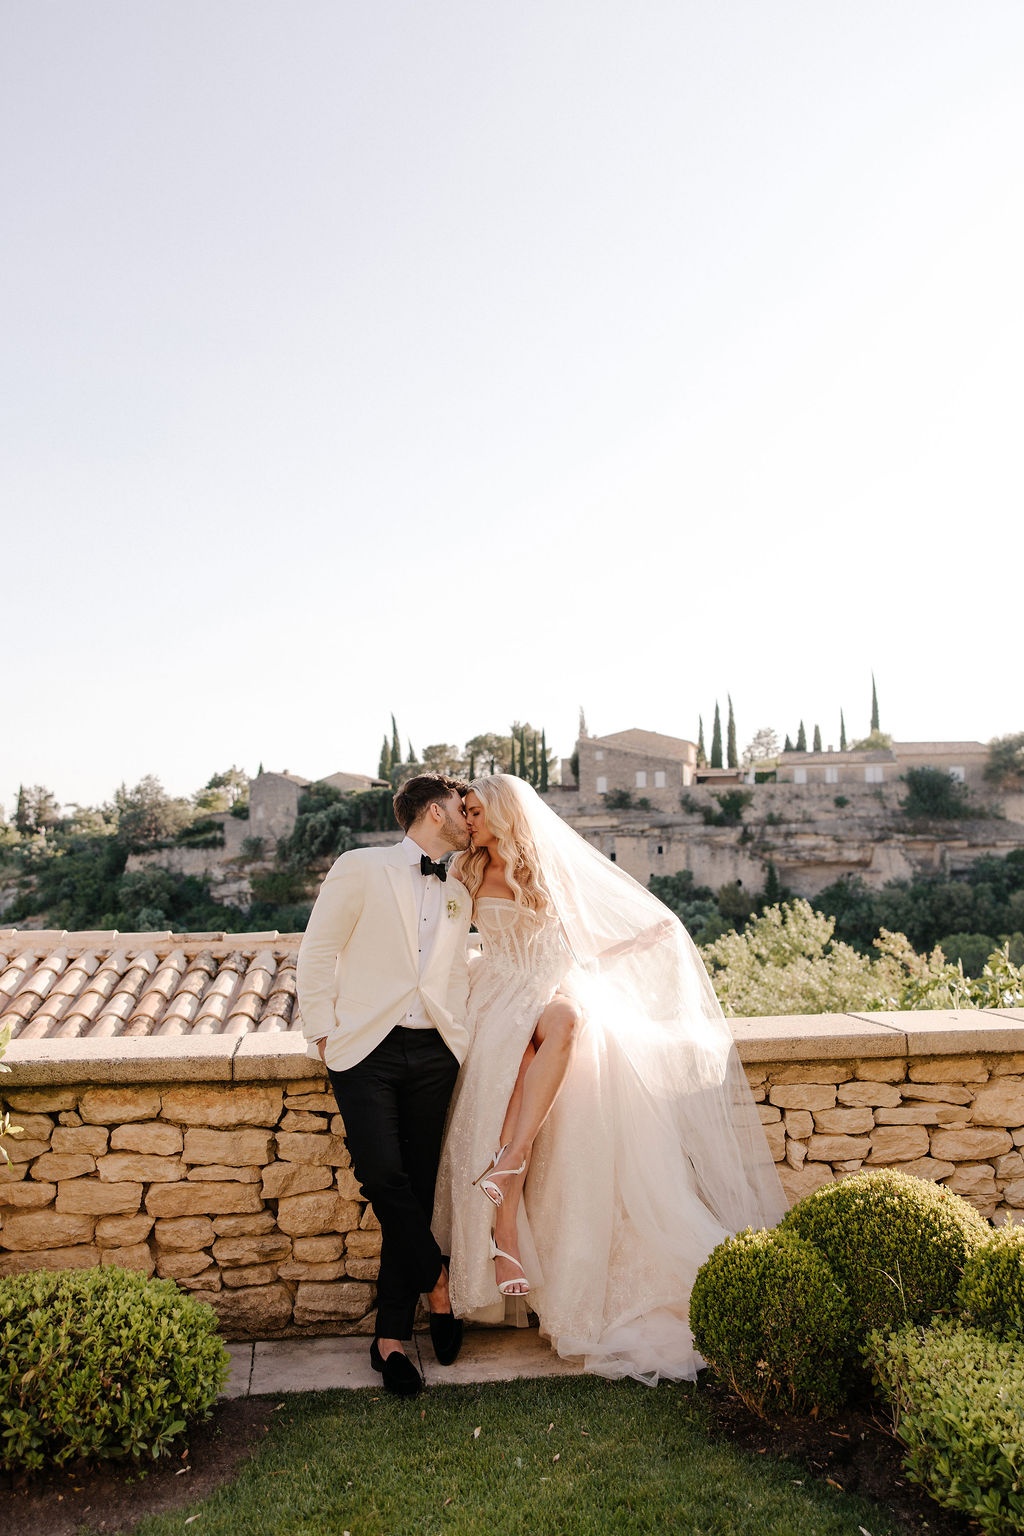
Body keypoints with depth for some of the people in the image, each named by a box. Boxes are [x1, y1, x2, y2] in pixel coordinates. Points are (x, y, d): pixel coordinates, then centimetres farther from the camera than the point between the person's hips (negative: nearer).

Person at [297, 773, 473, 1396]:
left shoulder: (459, 895, 17)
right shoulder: (362, 868, 0)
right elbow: (317, 952, -1)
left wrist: (464, 1034, 14)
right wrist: (323, 1032, -5)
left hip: (433, 1053, 4)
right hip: (367, 1047, -4)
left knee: (417, 1190, 3)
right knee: (383, 1176, -15)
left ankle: (392, 1337, 14)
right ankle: (439, 1280, 11)